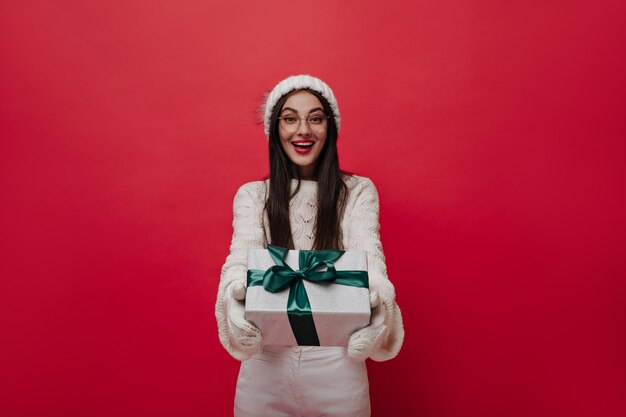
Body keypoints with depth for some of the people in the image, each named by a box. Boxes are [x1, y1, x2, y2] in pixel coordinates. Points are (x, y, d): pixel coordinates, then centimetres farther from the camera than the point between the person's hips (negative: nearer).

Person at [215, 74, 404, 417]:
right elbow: (242, 256, -12)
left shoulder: (359, 191, 1)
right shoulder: (251, 195, 3)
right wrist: (236, 294, -35)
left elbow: (367, 254, -13)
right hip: (266, 364, 1)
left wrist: (377, 300, -36)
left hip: (337, 364, 0)